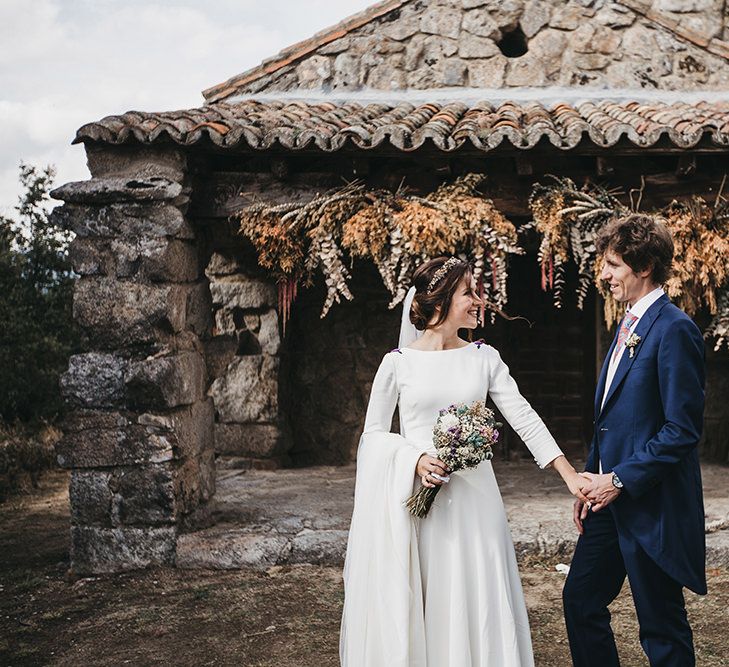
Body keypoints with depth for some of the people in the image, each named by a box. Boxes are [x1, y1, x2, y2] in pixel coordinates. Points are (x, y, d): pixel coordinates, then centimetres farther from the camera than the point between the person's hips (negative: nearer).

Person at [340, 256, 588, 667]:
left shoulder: (484, 358, 4)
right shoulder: (399, 362, -2)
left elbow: (524, 418, -1)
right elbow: (374, 433, 2)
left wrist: (570, 475, -9)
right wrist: (417, 458, -15)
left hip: (471, 497, 2)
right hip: (415, 496, -2)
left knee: (475, 606, 6)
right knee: (406, 608, 5)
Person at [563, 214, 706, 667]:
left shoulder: (674, 329, -16)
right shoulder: (629, 326, 14)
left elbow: (682, 429, -20)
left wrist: (621, 480, -17)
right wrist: (591, 482, 12)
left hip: (652, 506, -9)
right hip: (611, 499, 9)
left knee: (663, 628, 4)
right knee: (580, 600, 15)